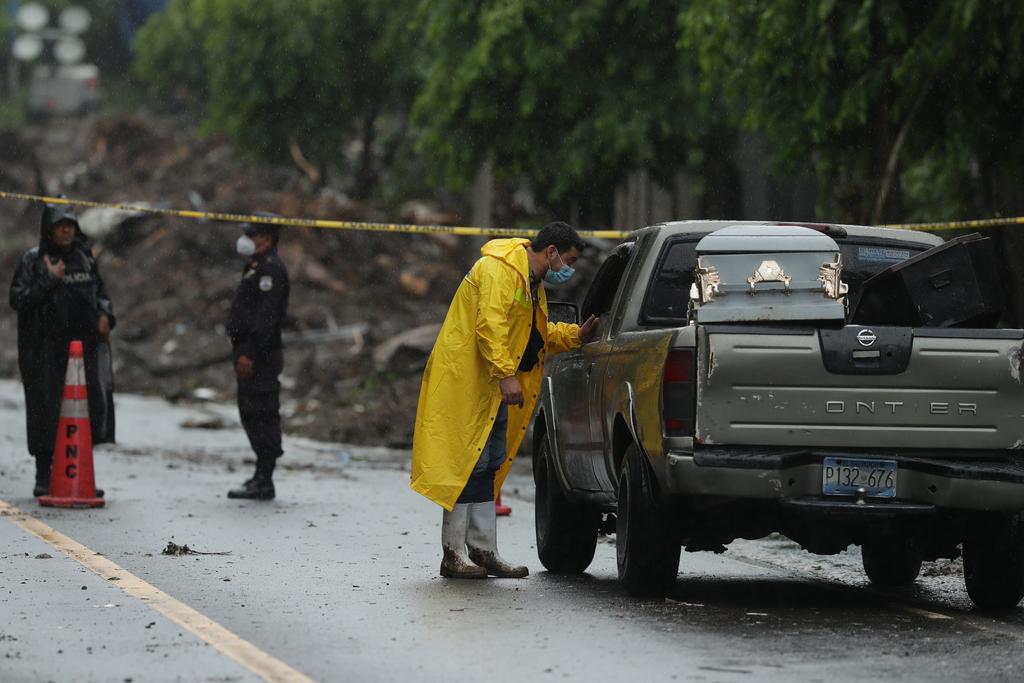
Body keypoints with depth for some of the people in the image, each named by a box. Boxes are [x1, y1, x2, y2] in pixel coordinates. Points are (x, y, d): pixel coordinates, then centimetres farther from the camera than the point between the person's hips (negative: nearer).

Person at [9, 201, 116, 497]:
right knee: (47, 410, -3)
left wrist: (105, 314, 5)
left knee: (94, 403, -5)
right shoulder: (33, 260, -1)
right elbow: (17, 299, -7)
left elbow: (100, 291, 24)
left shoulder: (85, 257, 12)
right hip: (46, 348, -4)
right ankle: (44, 478, 6)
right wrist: (49, 279, -14)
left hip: (84, 343, 4)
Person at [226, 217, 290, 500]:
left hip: (260, 357, -11)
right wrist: (240, 353, 22)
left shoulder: (271, 269, -13)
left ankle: (264, 482, -11)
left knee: (261, 415, -11)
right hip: (251, 356, 11)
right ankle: (262, 477, 20)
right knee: (251, 414, 14)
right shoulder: (258, 267, 21)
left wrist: (250, 354, -26)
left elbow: (266, 315, -22)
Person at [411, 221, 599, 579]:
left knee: (488, 466, 10)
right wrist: (506, 375, -27)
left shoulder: (531, 282, 20)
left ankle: (484, 551, 13)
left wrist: (575, 335, 14)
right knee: (468, 463, -10)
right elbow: (490, 326, -23)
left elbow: (539, 334, 29)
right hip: (468, 382, -11)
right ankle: (453, 555, -8)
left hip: (492, 388, 11)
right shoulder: (500, 269, -14)